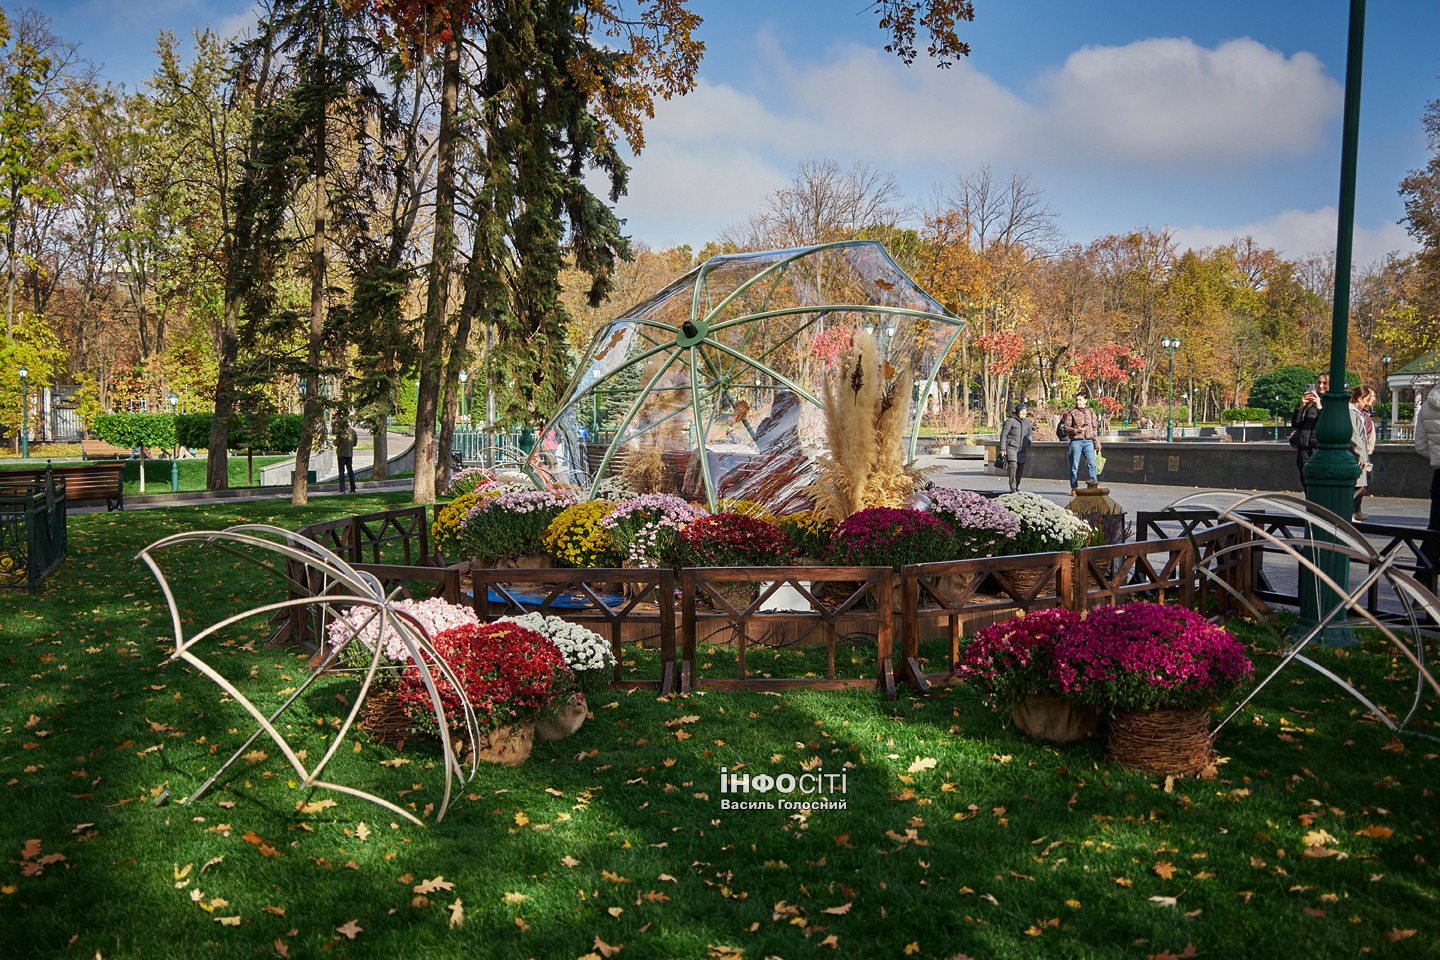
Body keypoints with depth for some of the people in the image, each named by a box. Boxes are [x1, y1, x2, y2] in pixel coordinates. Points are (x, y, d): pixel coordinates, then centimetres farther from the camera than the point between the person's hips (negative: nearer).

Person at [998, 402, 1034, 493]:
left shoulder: (1027, 422, 12)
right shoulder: (1010, 420, -6)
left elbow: (1030, 434, 26)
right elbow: (1003, 435, -7)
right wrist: (1002, 449, -11)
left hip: (1022, 449, 6)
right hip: (1011, 448, -6)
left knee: (1021, 468, 2)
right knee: (1013, 466, -16)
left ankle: (1016, 487, 14)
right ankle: (1012, 488, -13)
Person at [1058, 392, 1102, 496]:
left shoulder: (1091, 412, 14)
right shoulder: (1071, 412, 4)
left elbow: (1095, 429, 17)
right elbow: (1065, 427, 0)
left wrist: (1097, 444, 13)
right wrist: (1076, 430, -16)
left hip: (1089, 441, 2)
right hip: (1076, 442, -2)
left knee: (1092, 463, -11)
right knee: (1074, 466, 1)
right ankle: (1074, 488, 7)